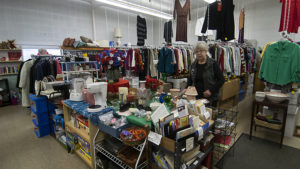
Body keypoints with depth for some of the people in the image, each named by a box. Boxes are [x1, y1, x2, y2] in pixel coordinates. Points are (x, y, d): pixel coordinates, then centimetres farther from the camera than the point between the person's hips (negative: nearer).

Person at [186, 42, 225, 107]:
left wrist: (211, 90, -16)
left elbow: (221, 80, -6)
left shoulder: (212, 64, -6)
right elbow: (190, 79, 16)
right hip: (196, 96, 3)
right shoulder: (193, 65, 6)